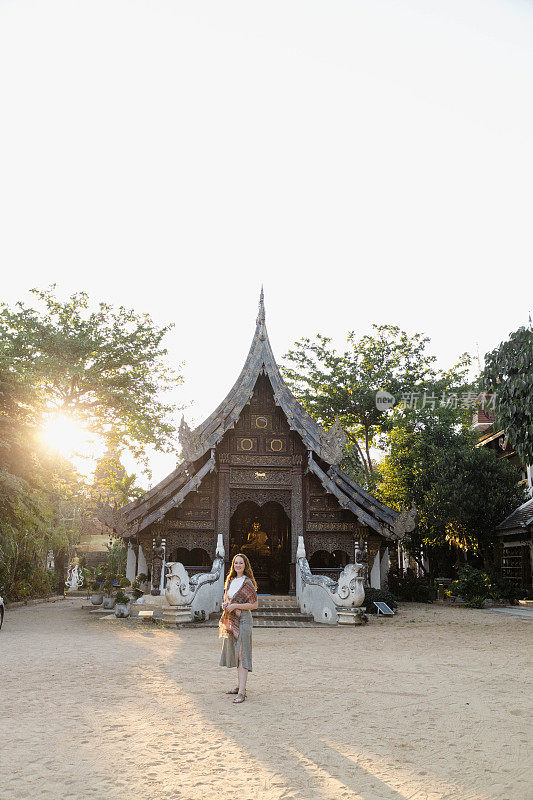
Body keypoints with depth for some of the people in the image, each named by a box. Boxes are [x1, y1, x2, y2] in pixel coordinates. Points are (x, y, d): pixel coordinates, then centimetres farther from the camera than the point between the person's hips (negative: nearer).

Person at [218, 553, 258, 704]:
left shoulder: (248, 583, -9)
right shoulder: (231, 581, 13)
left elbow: (254, 605, -11)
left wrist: (235, 606, -16)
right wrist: (225, 605, 3)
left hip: (243, 620, -8)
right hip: (231, 620, 8)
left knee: (241, 655, -12)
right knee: (235, 654, 13)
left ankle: (241, 693, -15)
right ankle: (239, 686, 23)